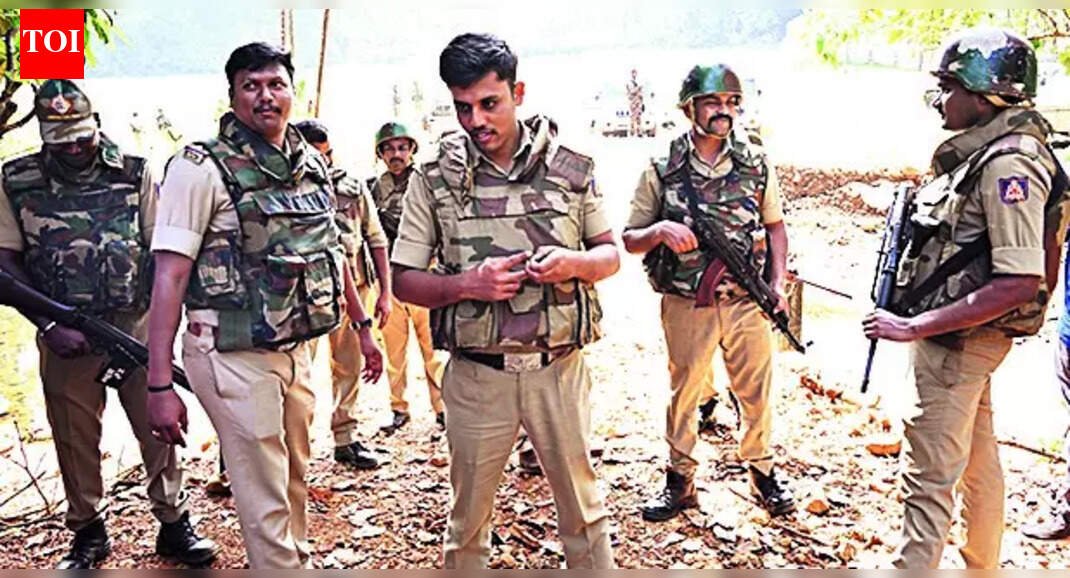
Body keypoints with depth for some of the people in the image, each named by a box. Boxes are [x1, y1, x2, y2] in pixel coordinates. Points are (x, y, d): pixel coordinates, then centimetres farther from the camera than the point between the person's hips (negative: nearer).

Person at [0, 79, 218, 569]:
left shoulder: (135, 173, -1)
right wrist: (50, 325, -11)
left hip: (136, 325, 0)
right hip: (65, 335, 1)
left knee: (158, 424, 4)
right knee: (74, 437, 10)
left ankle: (174, 524, 19)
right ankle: (88, 533, 27)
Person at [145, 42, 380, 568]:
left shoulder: (313, 165, 7)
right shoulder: (201, 167, -11)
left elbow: (332, 253, 19)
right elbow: (170, 275, -15)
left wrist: (362, 325, 19)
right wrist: (159, 385, -20)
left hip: (295, 349, 6)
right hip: (234, 355, -6)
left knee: (295, 479, 22)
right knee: (265, 501, 1)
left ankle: (300, 562, 41)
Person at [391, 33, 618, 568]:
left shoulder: (571, 166, -2)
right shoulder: (435, 179, -4)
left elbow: (610, 253, 7)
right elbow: (404, 280, 0)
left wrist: (573, 264, -15)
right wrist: (467, 284, -19)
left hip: (559, 368, 1)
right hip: (476, 375, 0)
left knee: (582, 504, 16)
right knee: (468, 515, 17)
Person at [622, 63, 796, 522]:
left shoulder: (757, 162, 1)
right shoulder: (662, 170, -5)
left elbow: (775, 226, 11)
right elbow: (629, 240, -1)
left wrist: (778, 286, 1)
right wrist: (659, 231, -22)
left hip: (748, 302, 2)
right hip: (686, 307, -1)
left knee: (756, 391, 14)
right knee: (683, 392, 12)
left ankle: (763, 471, 35)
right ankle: (680, 481, 29)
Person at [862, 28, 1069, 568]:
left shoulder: (1009, 164, -21)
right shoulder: (983, 153, 8)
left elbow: (1019, 284, -27)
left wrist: (913, 326, -26)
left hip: (958, 341, -10)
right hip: (963, 339, 10)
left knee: (929, 478, -2)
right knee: (978, 466, 21)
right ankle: (982, 567, 37)